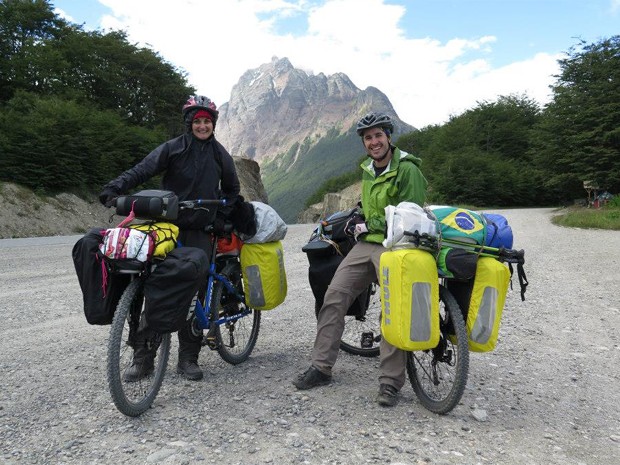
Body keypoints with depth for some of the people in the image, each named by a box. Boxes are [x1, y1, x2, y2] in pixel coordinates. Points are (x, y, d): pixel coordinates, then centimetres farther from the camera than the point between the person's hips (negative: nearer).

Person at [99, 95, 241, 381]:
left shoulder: (219, 154, 9)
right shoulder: (173, 148, 0)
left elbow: (232, 189, 22)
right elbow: (141, 171, -11)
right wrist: (112, 190, -26)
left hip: (200, 231, 2)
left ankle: (188, 358, 12)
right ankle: (143, 357, 9)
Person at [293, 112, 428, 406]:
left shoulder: (407, 169, -9)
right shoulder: (368, 171, 16)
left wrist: (369, 225, -12)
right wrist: (358, 220, 11)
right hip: (366, 244, 7)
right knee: (334, 297, -1)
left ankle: (390, 382, -1)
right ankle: (321, 367, 7)